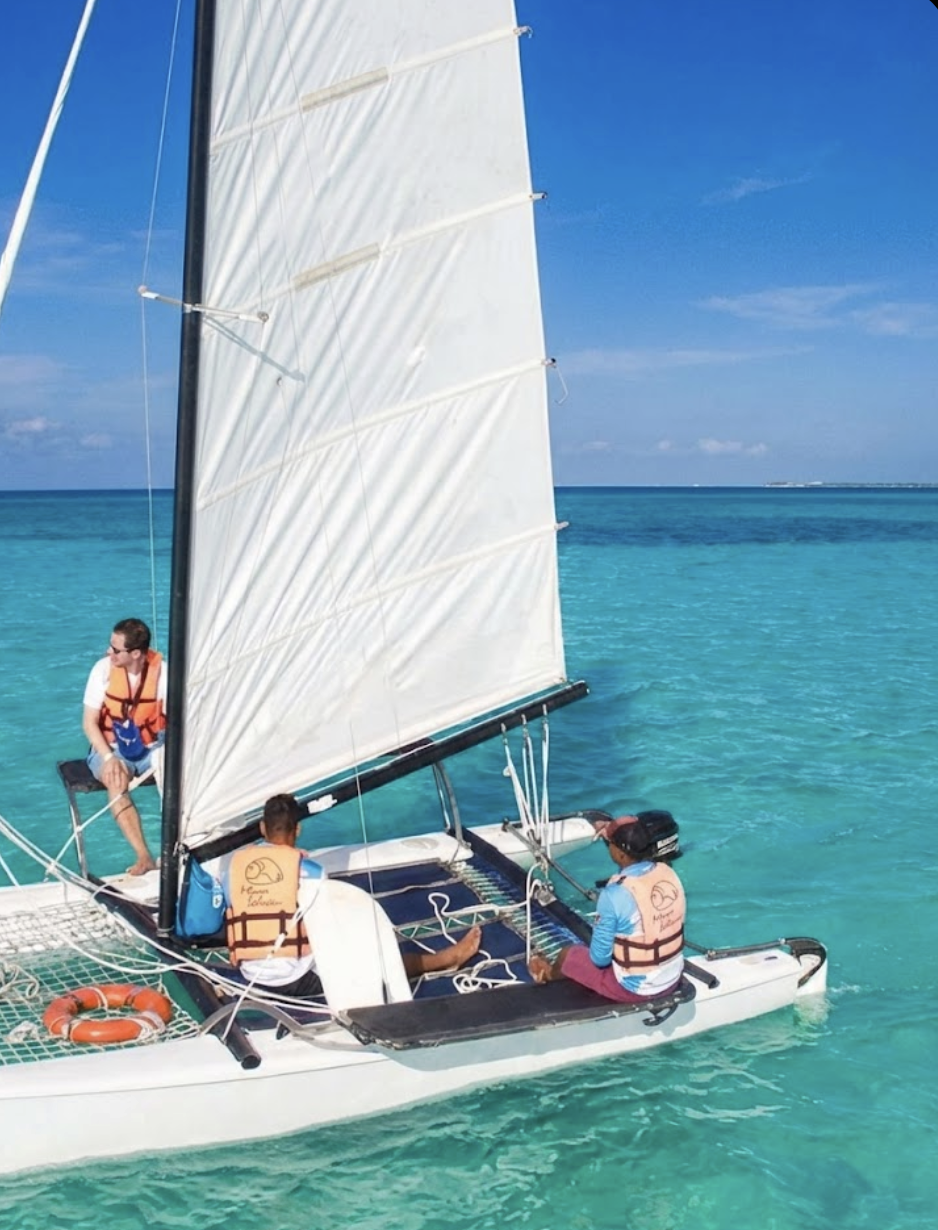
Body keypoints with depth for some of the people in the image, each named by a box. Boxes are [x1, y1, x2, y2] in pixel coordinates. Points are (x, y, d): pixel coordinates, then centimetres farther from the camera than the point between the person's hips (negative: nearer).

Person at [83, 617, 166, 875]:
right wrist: (109, 758, -22)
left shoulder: (161, 671, -14)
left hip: (151, 748, 1)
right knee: (116, 782, -34)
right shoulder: (103, 669, -13)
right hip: (111, 747, -1)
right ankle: (144, 856, -37)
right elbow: (89, 722, -9)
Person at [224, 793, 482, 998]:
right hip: (296, 979, -5)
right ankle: (448, 958, 26)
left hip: (251, 977, 5)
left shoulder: (234, 862, 1)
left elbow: (239, 918, 9)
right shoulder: (308, 868, -11)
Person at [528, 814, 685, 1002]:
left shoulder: (614, 895, -26)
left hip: (634, 988, -5)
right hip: (673, 979, 6)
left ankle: (548, 974, 51)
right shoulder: (668, 873, -8)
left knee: (569, 954, 17)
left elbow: (600, 958, -16)